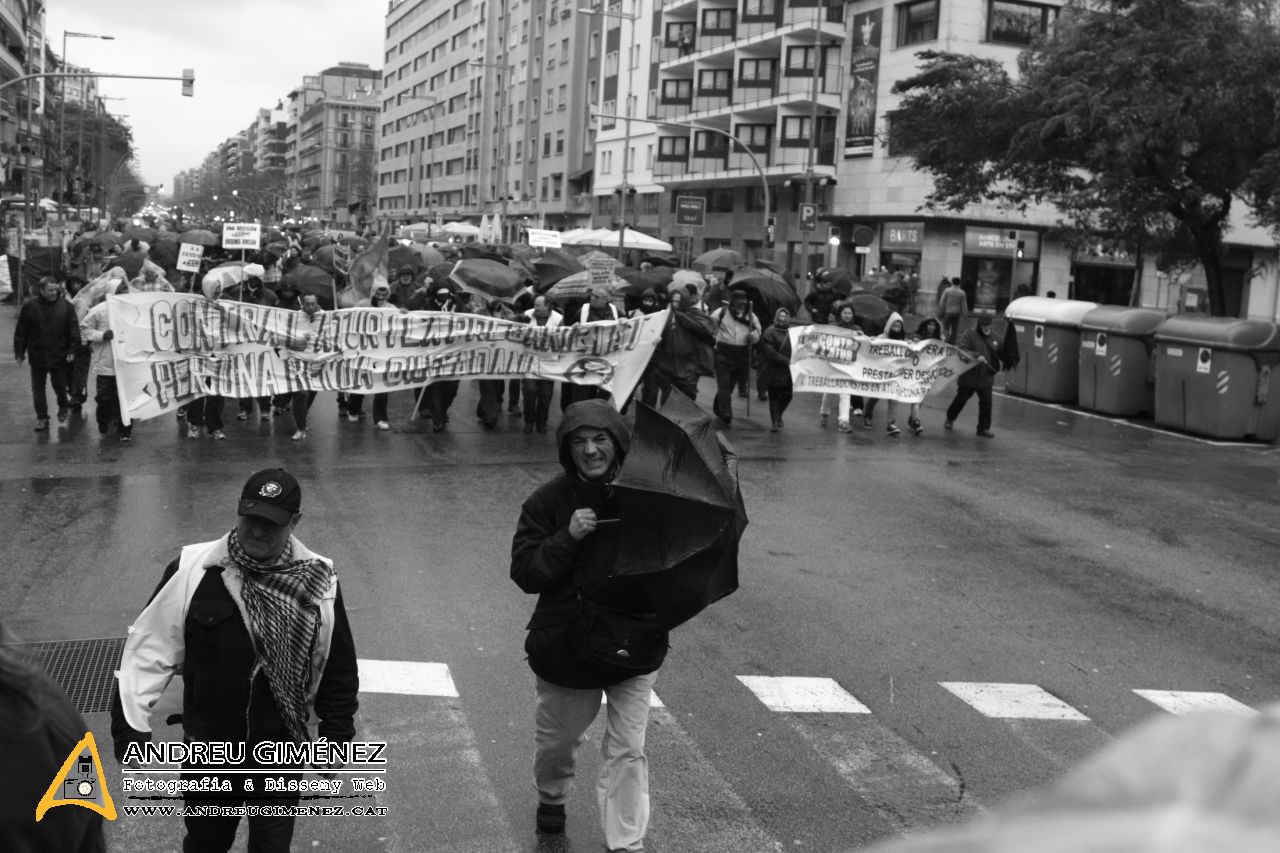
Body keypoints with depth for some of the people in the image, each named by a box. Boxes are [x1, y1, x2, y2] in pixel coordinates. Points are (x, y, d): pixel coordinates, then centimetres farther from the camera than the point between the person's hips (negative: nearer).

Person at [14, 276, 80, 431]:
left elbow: (73, 329, -3)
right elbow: (21, 331, 2)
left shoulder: (65, 305, -4)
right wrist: (19, 351, 3)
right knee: (38, 388, 5)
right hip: (37, 356, 1)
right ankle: (42, 417, 14)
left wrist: (72, 350, -8)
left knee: (60, 385, 9)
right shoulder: (29, 306, -4)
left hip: (60, 356, -1)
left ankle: (63, 407, 37)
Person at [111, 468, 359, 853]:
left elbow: (338, 668, 2)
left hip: (280, 761, 0)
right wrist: (131, 725, -6)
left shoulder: (319, 581, -8)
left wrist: (335, 737, 4)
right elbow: (149, 647, -5)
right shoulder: (193, 571, -12)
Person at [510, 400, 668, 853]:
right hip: (564, 643, 1)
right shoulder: (549, 501, -9)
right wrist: (568, 538, -24)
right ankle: (551, 797, 53)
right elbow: (523, 571, -11)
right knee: (557, 738, 22)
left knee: (627, 751, -1)